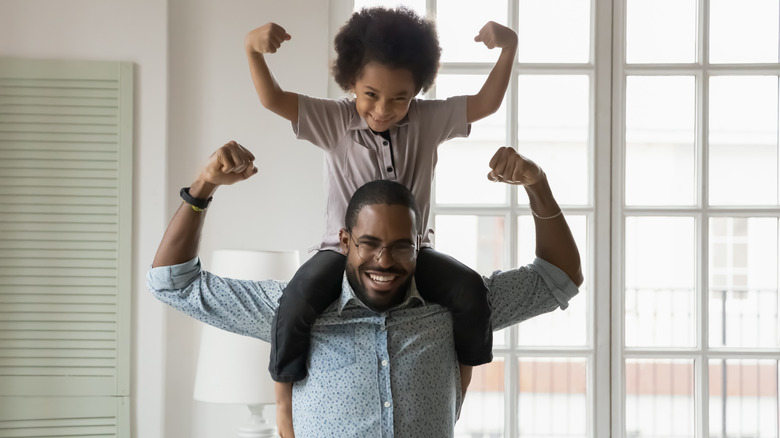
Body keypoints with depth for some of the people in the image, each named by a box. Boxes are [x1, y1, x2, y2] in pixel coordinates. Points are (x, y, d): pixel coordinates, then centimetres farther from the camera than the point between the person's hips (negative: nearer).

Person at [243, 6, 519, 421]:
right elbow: (273, 99, -13)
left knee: (471, 291, -25)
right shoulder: (333, 121, -6)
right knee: (298, 301, -33)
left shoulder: (430, 120, 0)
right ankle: (284, 409, -9)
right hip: (344, 249, -2)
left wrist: (508, 48, -17)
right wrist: (253, 50, -30)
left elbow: (486, 103, -3)